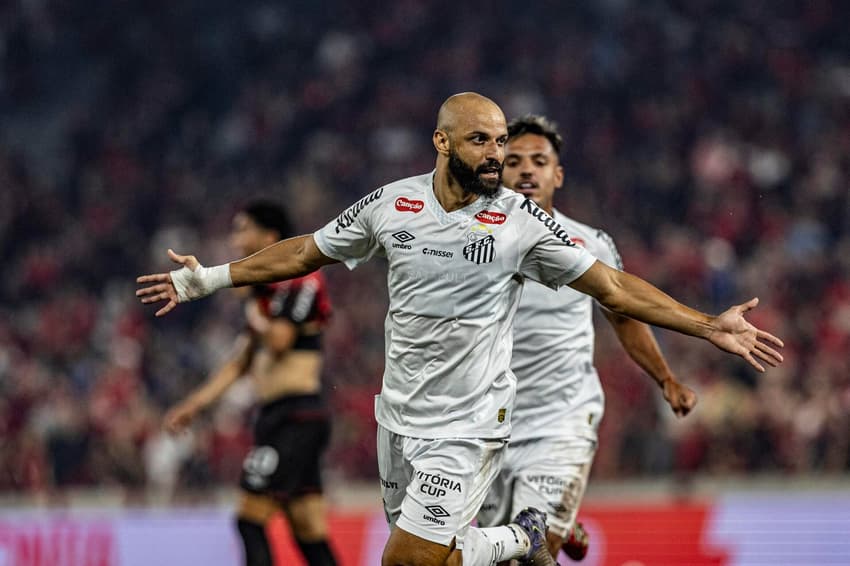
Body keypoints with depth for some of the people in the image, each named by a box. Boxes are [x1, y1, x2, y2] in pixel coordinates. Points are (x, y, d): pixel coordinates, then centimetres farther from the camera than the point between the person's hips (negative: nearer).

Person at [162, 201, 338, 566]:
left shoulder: (300, 278, -9)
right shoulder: (262, 292, 18)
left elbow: (279, 340, -21)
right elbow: (240, 363, 23)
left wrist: (256, 319, 0)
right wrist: (194, 405, 18)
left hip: (297, 416, -9)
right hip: (274, 418, 9)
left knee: (251, 517, -11)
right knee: (309, 532, 4)